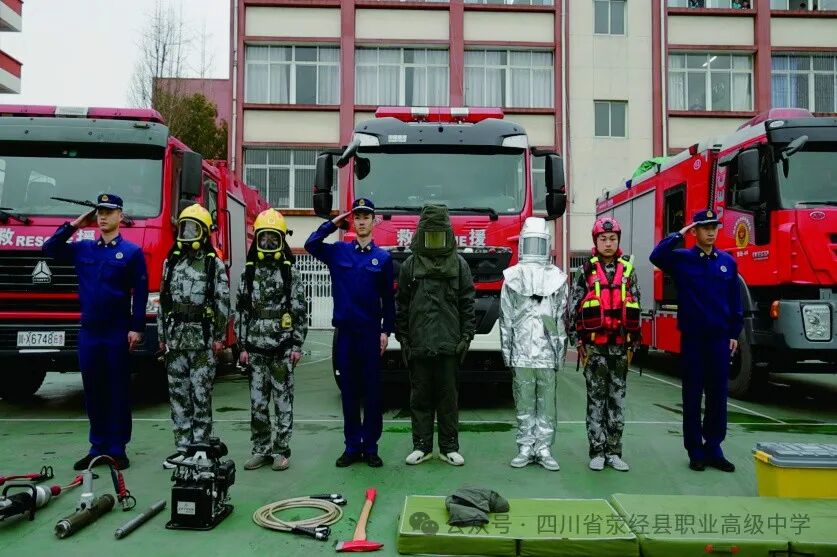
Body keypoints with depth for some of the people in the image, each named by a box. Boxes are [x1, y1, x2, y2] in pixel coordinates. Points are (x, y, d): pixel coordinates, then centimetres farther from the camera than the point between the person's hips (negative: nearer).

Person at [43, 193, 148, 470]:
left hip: (118, 333, -4)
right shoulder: (82, 248, 10)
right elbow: (50, 249, 14)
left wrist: (136, 328, -11)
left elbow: (141, 293, -4)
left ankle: (117, 449, 10)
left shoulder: (132, 251, -1)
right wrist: (74, 225, 6)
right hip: (88, 331, 4)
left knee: (118, 390, 3)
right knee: (93, 391, 9)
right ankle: (97, 447, 19)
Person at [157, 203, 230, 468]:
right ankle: (182, 448, 16)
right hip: (176, 337, 5)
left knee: (201, 395, -1)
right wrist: (162, 335, 12)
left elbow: (222, 303, -4)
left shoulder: (214, 264, -2)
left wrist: (220, 337, -7)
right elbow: (163, 300, 14)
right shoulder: (171, 262, 12)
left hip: (203, 339, -5)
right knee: (178, 394, 7)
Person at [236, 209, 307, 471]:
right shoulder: (248, 272, 8)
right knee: (257, 402, 6)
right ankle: (261, 450, 17)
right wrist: (243, 346, 4)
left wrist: (297, 346, -5)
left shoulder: (290, 272, 0)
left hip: (282, 348, -3)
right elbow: (240, 310, 9)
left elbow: (301, 311, -1)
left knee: (283, 401, 3)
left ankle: (281, 450, 12)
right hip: (256, 348, 3)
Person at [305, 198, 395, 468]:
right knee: (348, 391, 7)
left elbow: (388, 298, 5)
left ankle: (370, 446, 13)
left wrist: (386, 331, -1)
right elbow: (311, 245, -9)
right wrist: (334, 223, -3)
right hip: (344, 331, 1)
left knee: (372, 392, 3)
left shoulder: (383, 258, 5)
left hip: (371, 332, -1)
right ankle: (352, 446, 16)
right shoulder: (338, 251, 7)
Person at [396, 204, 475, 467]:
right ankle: (422, 446, 17)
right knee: (420, 397, 7)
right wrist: (402, 338, 3)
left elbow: (467, 304, 5)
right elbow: (401, 305, 7)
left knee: (448, 397, 6)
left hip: (449, 344, 0)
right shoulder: (410, 265, 6)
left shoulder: (459, 265, 6)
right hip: (418, 344, 0)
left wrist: (466, 336, -1)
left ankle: (449, 447, 16)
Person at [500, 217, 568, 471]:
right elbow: (562, 320, 2)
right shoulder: (558, 279, 1)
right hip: (548, 354, 0)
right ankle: (543, 449, 11)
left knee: (524, 403, 5)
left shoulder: (511, 277, -1)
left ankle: (532, 449, 10)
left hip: (521, 354, 0)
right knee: (546, 402, 6)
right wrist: (560, 353, 5)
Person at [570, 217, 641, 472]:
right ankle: (597, 452, 10)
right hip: (595, 344, -2)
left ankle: (614, 452, 15)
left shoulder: (628, 270, 8)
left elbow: (635, 308, 11)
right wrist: (580, 341, -4)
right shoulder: (587, 271, 2)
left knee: (617, 398, 7)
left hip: (620, 345, 2)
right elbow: (575, 307, 0)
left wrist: (633, 341, 8)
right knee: (596, 398, 3)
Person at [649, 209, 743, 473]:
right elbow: (656, 257, -22)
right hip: (692, 337, -2)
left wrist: (734, 334, 7)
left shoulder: (728, 261, 7)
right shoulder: (682, 259, -1)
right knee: (693, 395, 4)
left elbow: (735, 301, 10)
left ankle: (714, 448, 18)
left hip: (720, 338, 3)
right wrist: (679, 234, -13)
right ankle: (695, 451, 14)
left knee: (718, 395, 7)